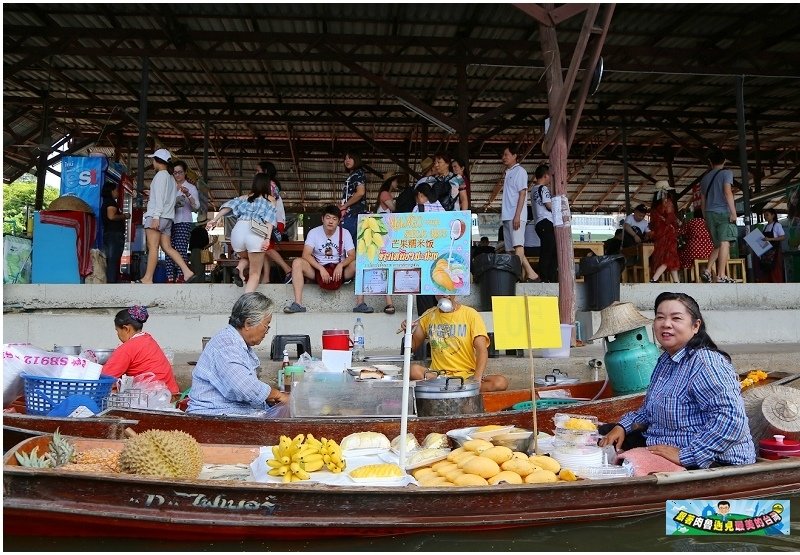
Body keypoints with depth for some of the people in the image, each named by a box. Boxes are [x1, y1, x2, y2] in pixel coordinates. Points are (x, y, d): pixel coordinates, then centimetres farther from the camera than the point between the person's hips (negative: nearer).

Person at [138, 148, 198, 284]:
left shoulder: (161, 174, -3)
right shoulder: (171, 178, 22)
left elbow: (159, 197, -13)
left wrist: (156, 216, -19)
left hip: (156, 216, -9)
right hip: (167, 217, 9)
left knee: (153, 247, -10)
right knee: (167, 247, 3)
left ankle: (148, 278, -10)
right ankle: (187, 273, -7)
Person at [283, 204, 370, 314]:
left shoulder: (345, 233, -3)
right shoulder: (314, 232, -5)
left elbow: (352, 255, -8)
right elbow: (306, 255, -15)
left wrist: (341, 265, -28)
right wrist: (321, 268, -28)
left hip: (339, 270, 0)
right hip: (318, 269, 0)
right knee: (297, 263, -26)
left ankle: (360, 304, -28)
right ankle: (298, 304, -31)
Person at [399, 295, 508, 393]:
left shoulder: (470, 314, -1)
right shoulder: (429, 315, 9)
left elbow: (482, 350, -10)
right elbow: (414, 345, 18)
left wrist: (477, 379, -27)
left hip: (467, 376, -1)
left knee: (501, 382, -29)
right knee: (413, 369, -30)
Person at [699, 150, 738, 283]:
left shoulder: (705, 178, 18)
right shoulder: (726, 173, 1)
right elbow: (727, 192, -14)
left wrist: (706, 219, 23)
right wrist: (733, 212, -15)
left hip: (709, 213, 6)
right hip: (723, 212, -6)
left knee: (718, 245, 15)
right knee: (724, 243, -9)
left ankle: (708, 270, 1)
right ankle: (721, 276, -14)